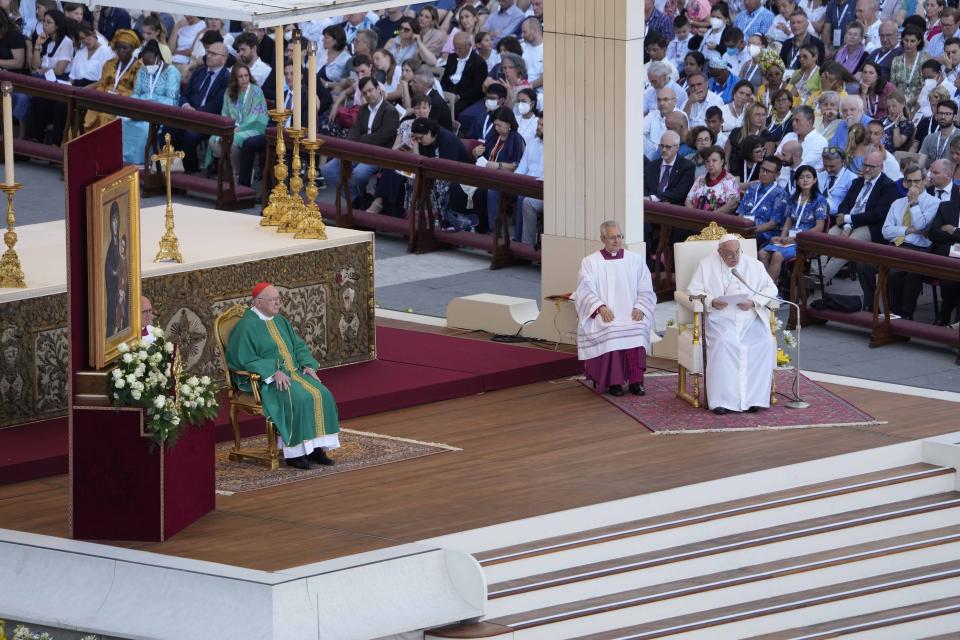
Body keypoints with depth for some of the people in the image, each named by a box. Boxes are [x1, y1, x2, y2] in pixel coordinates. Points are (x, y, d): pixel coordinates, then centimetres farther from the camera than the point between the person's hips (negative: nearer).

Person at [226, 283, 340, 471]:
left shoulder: (280, 321, 17)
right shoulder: (247, 326, -7)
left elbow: (299, 346, 22)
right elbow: (245, 359, -14)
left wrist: (308, 365, 2)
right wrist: (274, 372, -22)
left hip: (294, 372, 8)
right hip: (265, 379, -8)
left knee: (321, 394, -17)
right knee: (299, 398, -32)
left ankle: (315, 448, -13)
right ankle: (293, 453, -26)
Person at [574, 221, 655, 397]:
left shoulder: (636, 260, 14)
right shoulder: (590, 262, 10)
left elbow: (646, 291, 12)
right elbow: (586, 291, 0)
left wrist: (639, 308, -8)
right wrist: (601, 307, -17)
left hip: (631, 316, 1)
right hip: (603, 316, -1)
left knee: (638, 329, -31)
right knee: (610, 331, -33)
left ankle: (635, 381, -30)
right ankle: (613, 381, -28)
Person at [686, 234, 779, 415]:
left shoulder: (754, 265, 14)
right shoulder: (707, 265, 9)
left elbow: (771, 288, 10)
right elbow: (693, 290, 5)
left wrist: (753, 302, -9)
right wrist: (711, 301, -15)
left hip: (750, 317, 2)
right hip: (721, 317, -2)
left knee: (764, 342, -28)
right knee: (722, 343, -34)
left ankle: (754, 397, -23)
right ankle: (723, 399, -32)